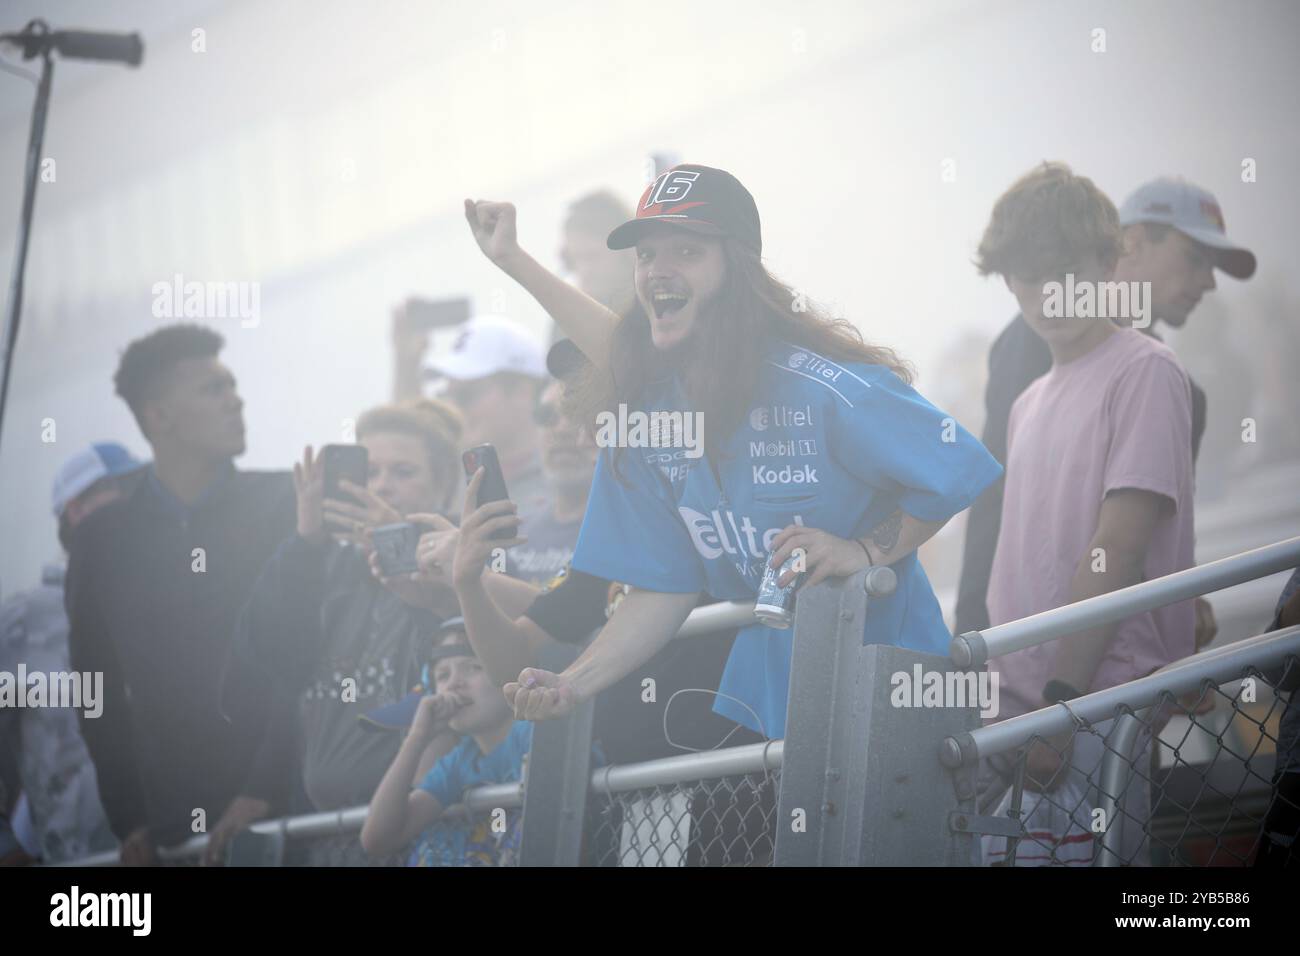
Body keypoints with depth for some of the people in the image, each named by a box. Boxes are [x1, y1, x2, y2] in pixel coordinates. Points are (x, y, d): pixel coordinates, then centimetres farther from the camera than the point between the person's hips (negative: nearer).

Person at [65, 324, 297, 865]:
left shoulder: (284, 504, 1)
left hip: (283, 808, -1)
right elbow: (99, 692, 10)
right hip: (172, 824, 1)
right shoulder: (103, 537, 6)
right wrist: (129, 821, 3)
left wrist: (268, 788, -12)